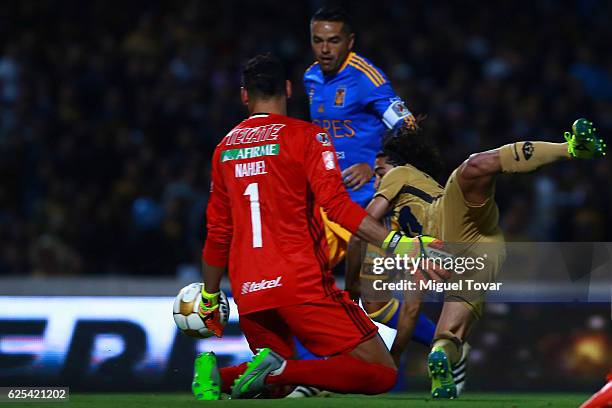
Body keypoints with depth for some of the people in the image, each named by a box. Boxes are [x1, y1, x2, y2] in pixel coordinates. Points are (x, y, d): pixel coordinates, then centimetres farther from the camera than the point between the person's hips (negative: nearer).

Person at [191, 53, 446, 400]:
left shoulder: (226, 147, 15)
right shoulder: (306, 136, 0)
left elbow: (218, 235, 20)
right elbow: (336, 205, -15)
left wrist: (210, 299, 30)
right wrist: (396, 243, -20)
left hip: (248, 293, 6)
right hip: (301, 282, -6)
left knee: (280, 378, 25)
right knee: (381, 374, -4)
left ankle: (217, 375, -7)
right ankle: (278, 370, -24)